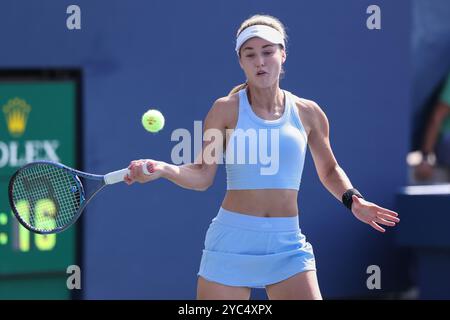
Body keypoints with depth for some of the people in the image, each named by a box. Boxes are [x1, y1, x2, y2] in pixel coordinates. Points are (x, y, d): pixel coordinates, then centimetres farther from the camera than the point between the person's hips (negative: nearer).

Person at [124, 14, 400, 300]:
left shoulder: (308, 113, 6)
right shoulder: (226, 110, 0)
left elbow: (329, 170, 20)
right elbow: (203, 175, -3)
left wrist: (352, 199, 2)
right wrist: (163, 169, -20)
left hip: (287, 245, 2)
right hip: (232, 242, -2)